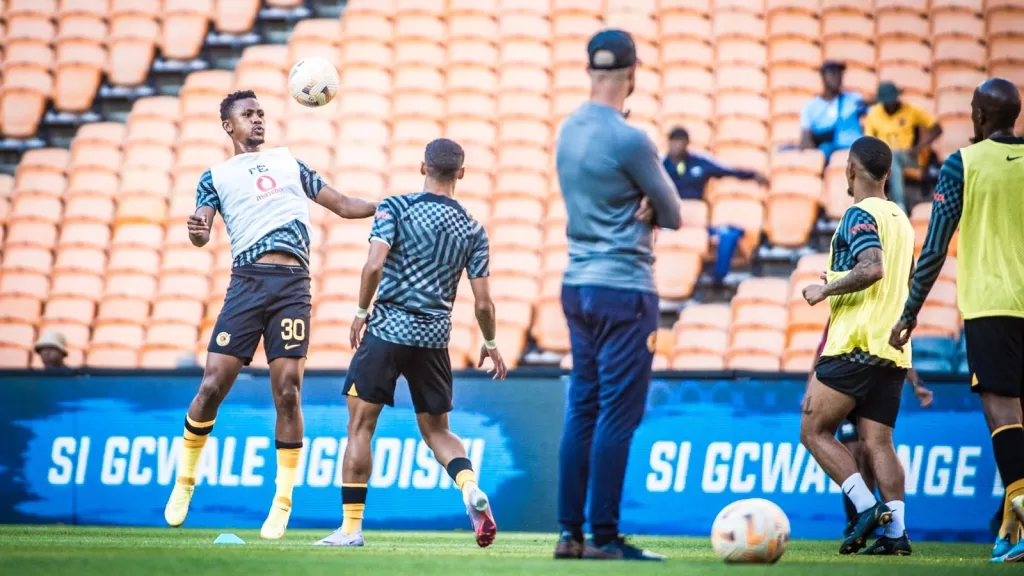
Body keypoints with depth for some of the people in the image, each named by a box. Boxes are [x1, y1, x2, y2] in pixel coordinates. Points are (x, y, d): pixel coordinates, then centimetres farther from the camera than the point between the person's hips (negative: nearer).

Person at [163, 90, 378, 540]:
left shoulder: (287, 162, 23)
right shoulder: (216, 177, 15)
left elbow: (343, 205, 25)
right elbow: (201, 233, 2)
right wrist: (196, 231, -23)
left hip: (292, 284, 1)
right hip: (247, 282, -1)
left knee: (287, 392, -7)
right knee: (212, 386, -8)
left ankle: (283, 503, 1)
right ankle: (184, 482, 12)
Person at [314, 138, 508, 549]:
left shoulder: (395, 208, -4)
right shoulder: (473, 230, 4)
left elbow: (374, 264, -17)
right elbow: (483, 302, 3)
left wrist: (361, 311, -2)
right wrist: (490, 344, 20)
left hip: (386, 330, -3)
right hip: (434, 339, 3)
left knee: (360, 426, 5)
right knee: (436, 430, 16)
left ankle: (351, 526, 3)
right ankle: (471, 488, -12)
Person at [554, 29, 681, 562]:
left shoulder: (569, 131, 8)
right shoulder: (628, 140, -16)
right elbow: (671, 215, -7)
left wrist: (636, 205, -1)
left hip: (576, 284, 8)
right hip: (624, 288, -8)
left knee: (581, 411, 10)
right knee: (618, 415, -5)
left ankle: (570, 533, 10)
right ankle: (604, 538, -5)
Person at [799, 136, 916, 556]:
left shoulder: (859, 215, -8)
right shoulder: (901, 219, 18)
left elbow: (872, 268, -24)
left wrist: (825, 290, -12)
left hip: (856, 345, -8)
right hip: (893, 349, 8)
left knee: (814, 430, -2)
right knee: (877, 442, 4)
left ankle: (867, 507, -14)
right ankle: (896, 532, -7)